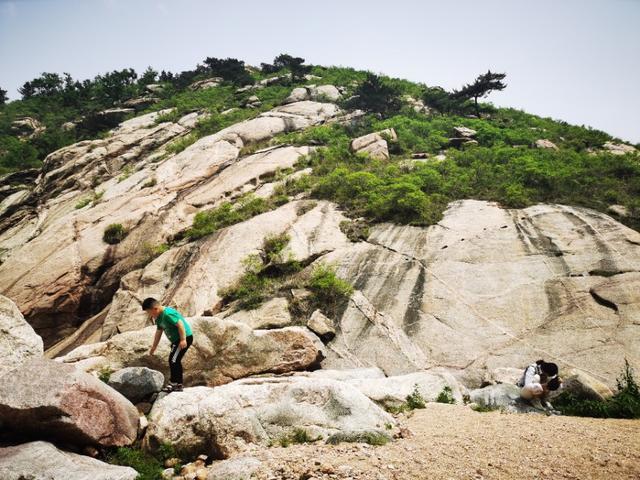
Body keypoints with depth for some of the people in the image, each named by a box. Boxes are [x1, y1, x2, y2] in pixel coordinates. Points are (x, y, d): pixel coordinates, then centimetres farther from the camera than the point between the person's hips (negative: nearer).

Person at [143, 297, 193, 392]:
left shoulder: (168, 313, -22)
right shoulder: (159, 317, 10)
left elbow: (180, 324, -26)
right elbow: (159, 332, 19)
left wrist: (183, 339, -27)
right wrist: (154, 347, 24)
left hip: (184, 338, -11)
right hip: (177, 339, 11)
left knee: (173, 360, -10)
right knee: (175, 361, 13)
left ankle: (173, 383, -3)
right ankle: (178, 385, 20)